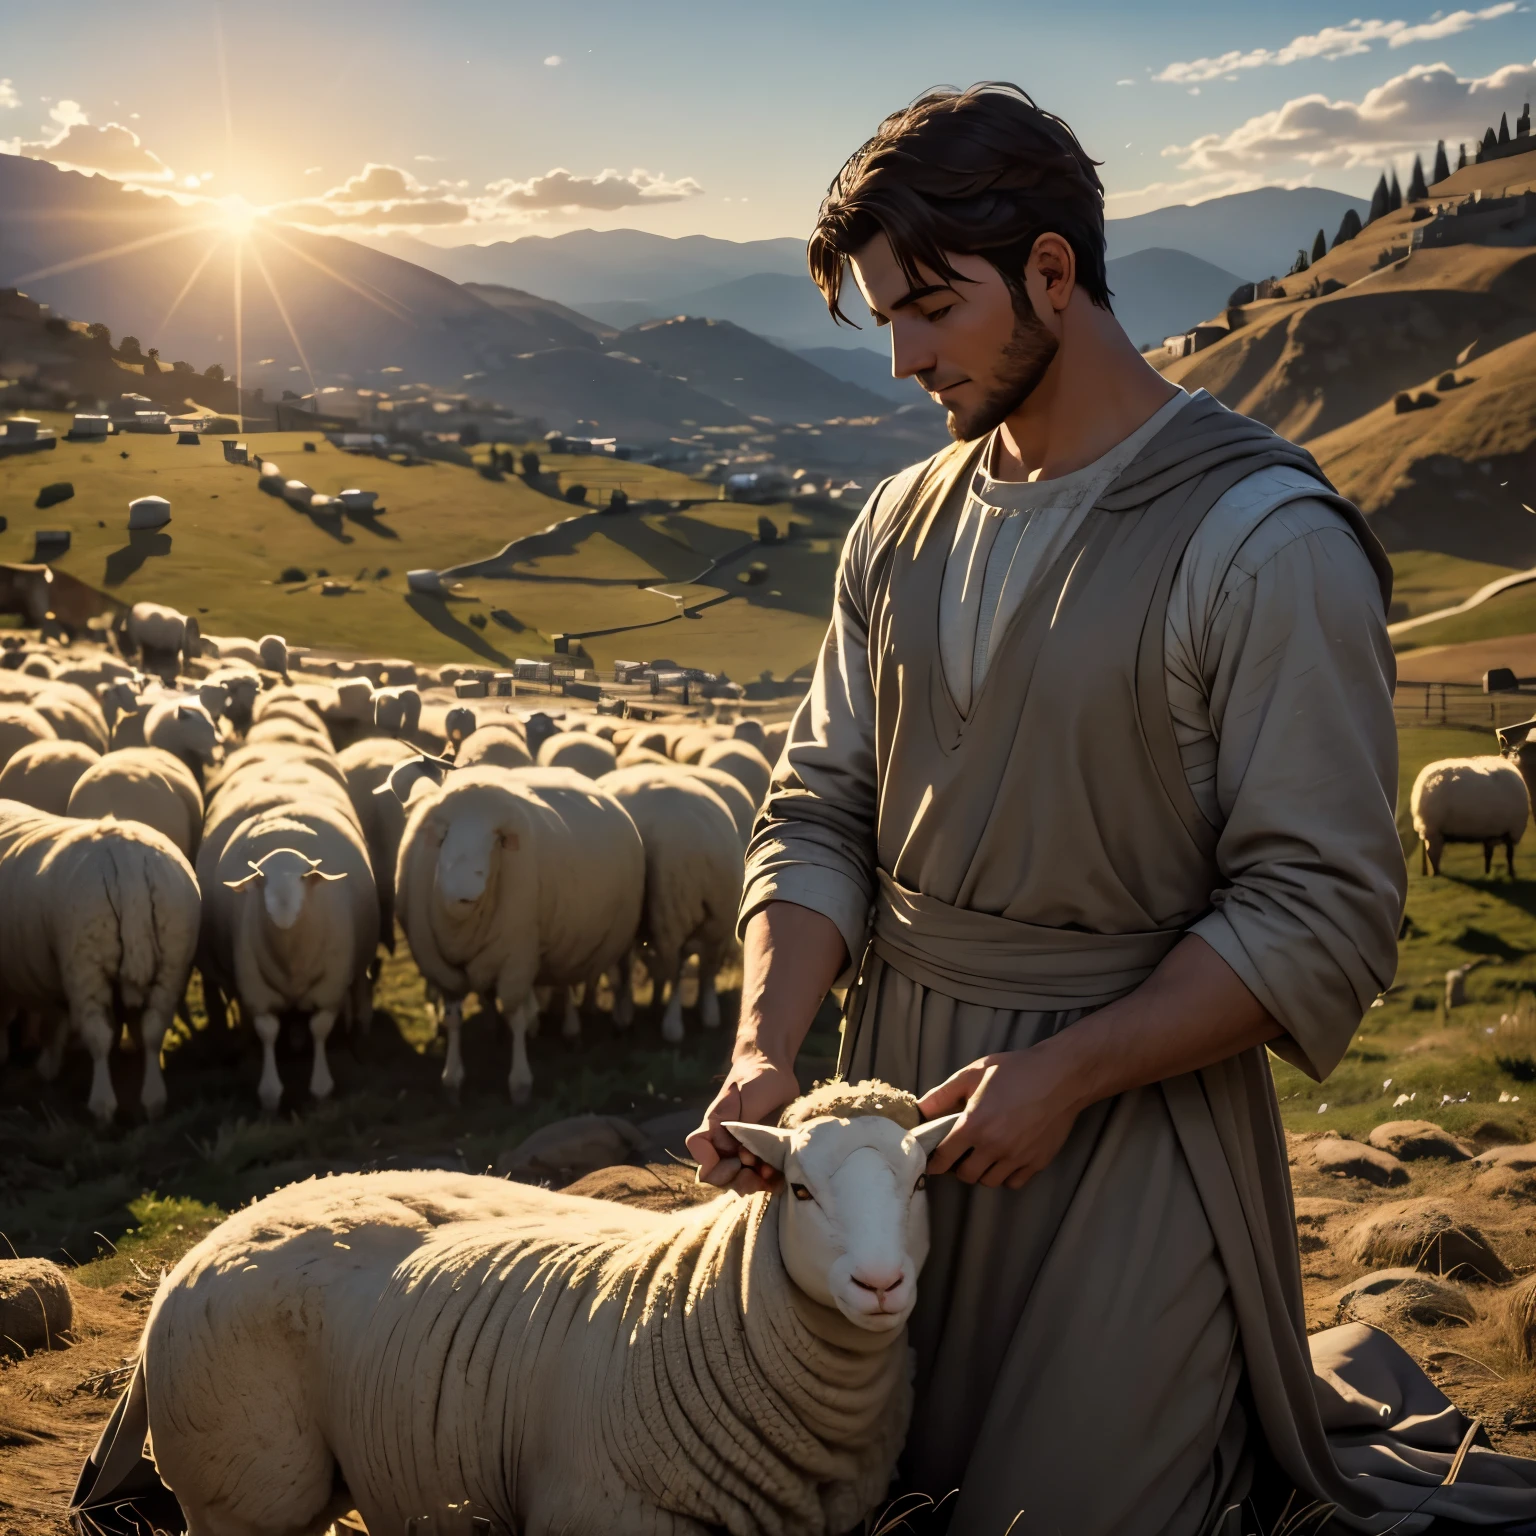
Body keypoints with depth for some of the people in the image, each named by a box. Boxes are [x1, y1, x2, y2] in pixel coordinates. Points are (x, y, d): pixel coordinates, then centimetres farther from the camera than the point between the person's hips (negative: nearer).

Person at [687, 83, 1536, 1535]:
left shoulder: (1265, 543, -16)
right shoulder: (902, 526, 5)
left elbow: (1323, 917, -17)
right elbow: (821, 807, 4)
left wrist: (1065, 1074, -22)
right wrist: (765, 1041, -11)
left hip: (1130, 1105, -7)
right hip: (900, 1082, 7)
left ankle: (1341, 1415, 28)